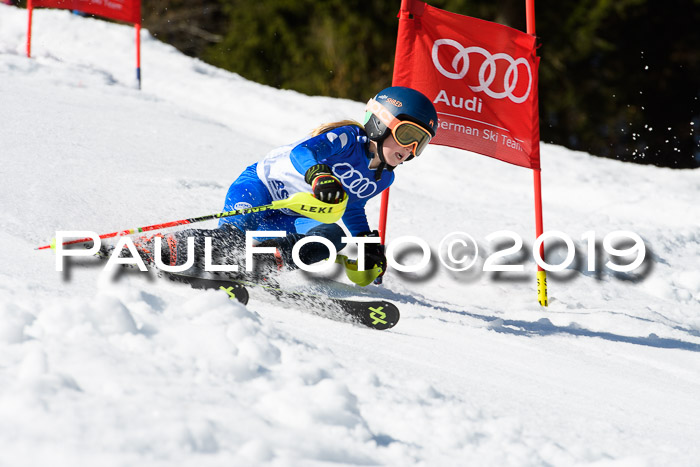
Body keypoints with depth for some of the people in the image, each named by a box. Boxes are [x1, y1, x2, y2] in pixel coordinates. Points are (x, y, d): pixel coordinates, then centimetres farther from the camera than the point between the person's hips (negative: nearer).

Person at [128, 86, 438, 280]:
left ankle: (270, 261, -26)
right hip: (259, 187, -8)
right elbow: (302, 152, -38)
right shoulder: (348, 139, -19)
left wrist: (368, 242, 16)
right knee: (234, 234, -33)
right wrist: (318, 174, -58)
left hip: (291, 218, 8)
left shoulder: (383, 179, 7)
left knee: (332, 235, -20)